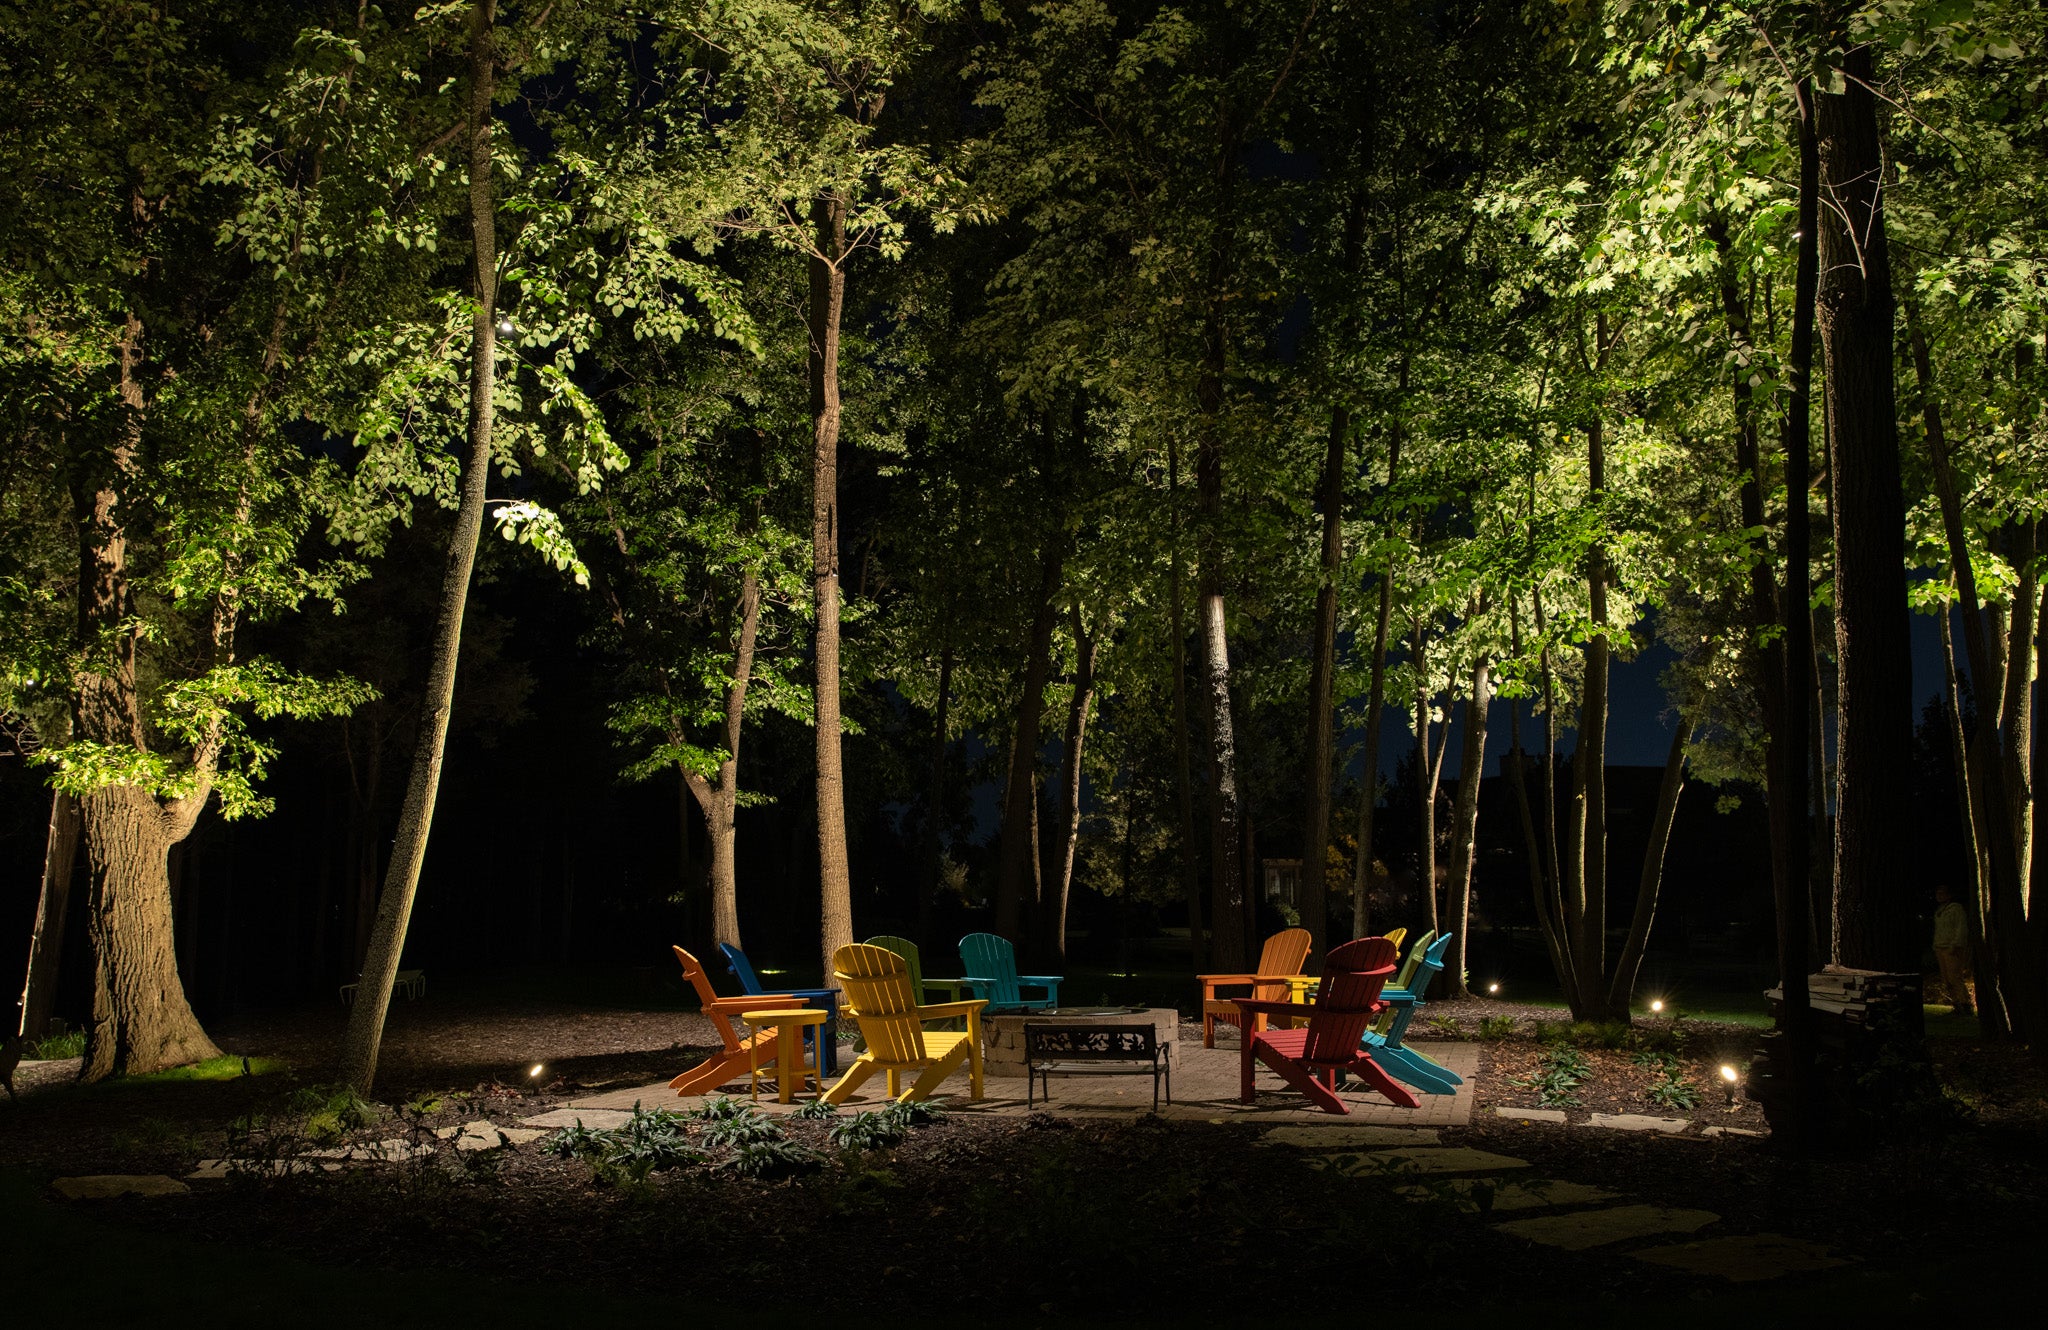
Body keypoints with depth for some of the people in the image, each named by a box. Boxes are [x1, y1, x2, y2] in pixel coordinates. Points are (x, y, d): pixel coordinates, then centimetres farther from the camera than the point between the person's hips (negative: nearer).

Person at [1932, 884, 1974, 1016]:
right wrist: (1935, 949, 20)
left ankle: (1965, 1005, -7)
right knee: (1946, 980, 4)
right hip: (1940, 948, 8)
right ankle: (1957, 1005, 8)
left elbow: (1962, 928, -11)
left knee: (1955, 978, -12)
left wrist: (1955, 945, -17)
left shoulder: (1956, 908, -5)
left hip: (1953, 949, -8)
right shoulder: (1938, 911, 19)